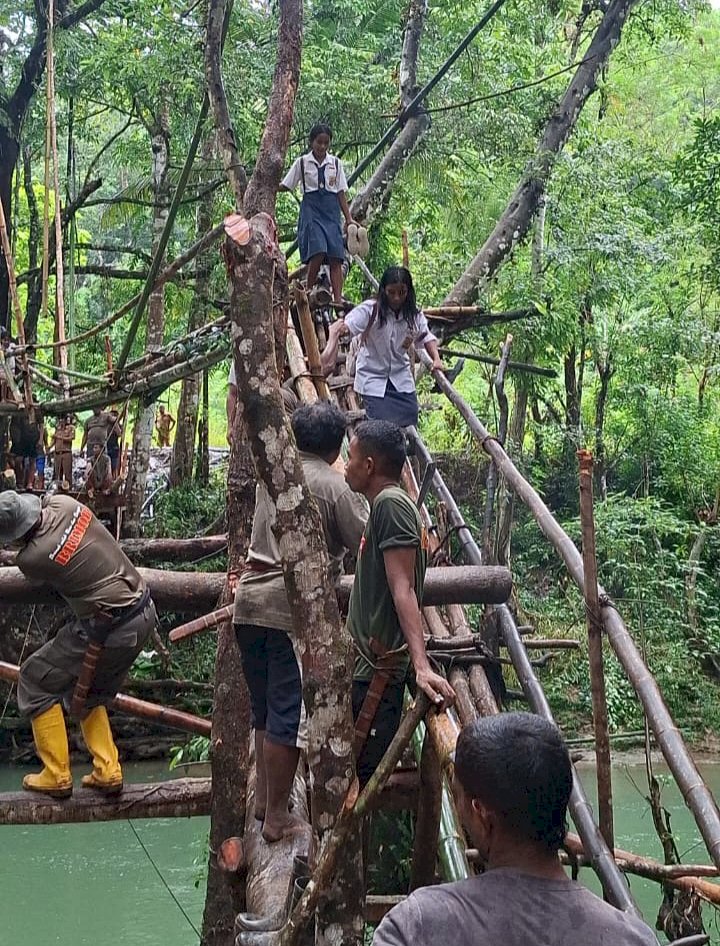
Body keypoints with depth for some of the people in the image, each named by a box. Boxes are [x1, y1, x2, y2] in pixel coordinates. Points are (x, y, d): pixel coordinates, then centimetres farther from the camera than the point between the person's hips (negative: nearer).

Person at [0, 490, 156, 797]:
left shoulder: (31, 559, -19)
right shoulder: (63, 504, -5)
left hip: (108, 631, -8)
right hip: (144, 614, 8)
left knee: (36, 682, 10)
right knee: (89, 693, 25)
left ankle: (56, 775, 13)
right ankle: (107, 771, 22)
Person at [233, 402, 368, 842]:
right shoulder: (334, 486, -7)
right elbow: (363, 540, -5)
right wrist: (359, 498, 13)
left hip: (251, 601, 7)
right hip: (295, 608, -7)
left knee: (264, 706, 20)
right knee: (289, 714, -1)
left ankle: (264, 796, 31)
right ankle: (276, 816, 3)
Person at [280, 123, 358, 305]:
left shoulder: (335, 163, 10)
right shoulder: (302, 163, 4)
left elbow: (341, 193, 11)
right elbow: (284, 186, 8)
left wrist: (348, 218, 5)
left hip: (331, 211, 3)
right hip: (311, 210, -3)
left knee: (336, 258, -8)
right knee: (317, 252, -21)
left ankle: (338, 299, -13)